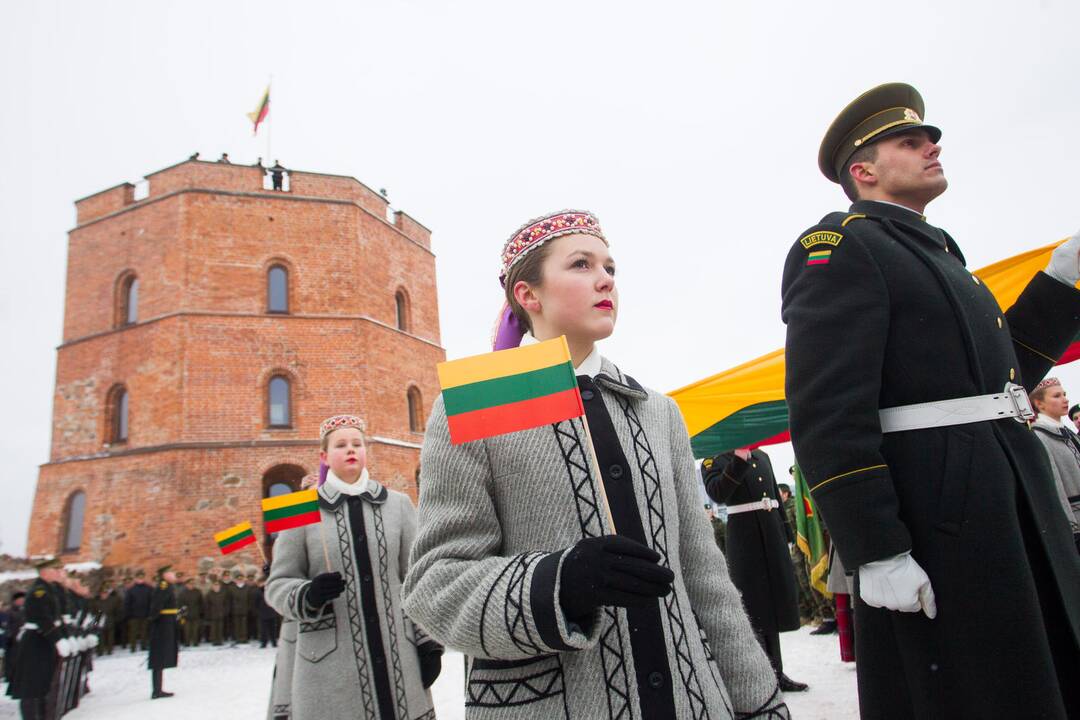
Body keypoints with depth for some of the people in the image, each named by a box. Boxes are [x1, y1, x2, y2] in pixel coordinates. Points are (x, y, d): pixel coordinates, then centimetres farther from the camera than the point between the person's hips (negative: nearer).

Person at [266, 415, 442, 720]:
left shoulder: (397, 504, 7)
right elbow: (278, 584, 4)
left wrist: (428, 642, 1)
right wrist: (307, 596, -17)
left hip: (397, 657, 2)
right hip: (330, 667, -1)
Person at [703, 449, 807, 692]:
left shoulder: (762, 456, 14)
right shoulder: (716, 459, -5)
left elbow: (776, 494, 19)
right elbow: (717, 493, -22)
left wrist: (786, 532, 16)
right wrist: (739, 460, -30)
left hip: (772, 530, 7)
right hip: (743, 533, -6)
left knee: (774, 602, 11)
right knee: (754, 604, -4)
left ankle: (775, 672, 22)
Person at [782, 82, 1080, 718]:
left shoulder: (938, 253, 22)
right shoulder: (836, 247, -9)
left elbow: (996, 375, 22)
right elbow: (827, 413, -19)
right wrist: (875, 553, -23)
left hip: (1017, 514, 10)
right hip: (930, 531, -9)